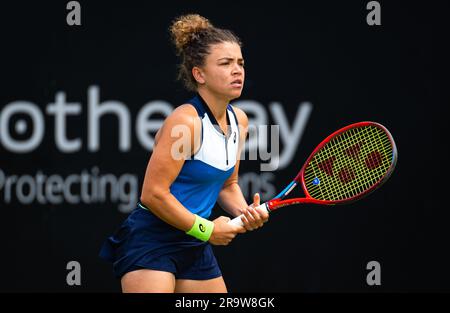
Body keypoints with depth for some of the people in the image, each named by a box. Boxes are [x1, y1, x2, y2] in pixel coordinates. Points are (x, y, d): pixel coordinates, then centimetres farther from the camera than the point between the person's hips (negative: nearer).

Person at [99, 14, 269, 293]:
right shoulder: (185, 121, -20)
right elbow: (153, 194, -21)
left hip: (194, 246, 9)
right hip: (151, 241, -8)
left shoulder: (238, 120, 5)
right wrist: (206, 229, -13)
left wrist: (244, 212, -3)